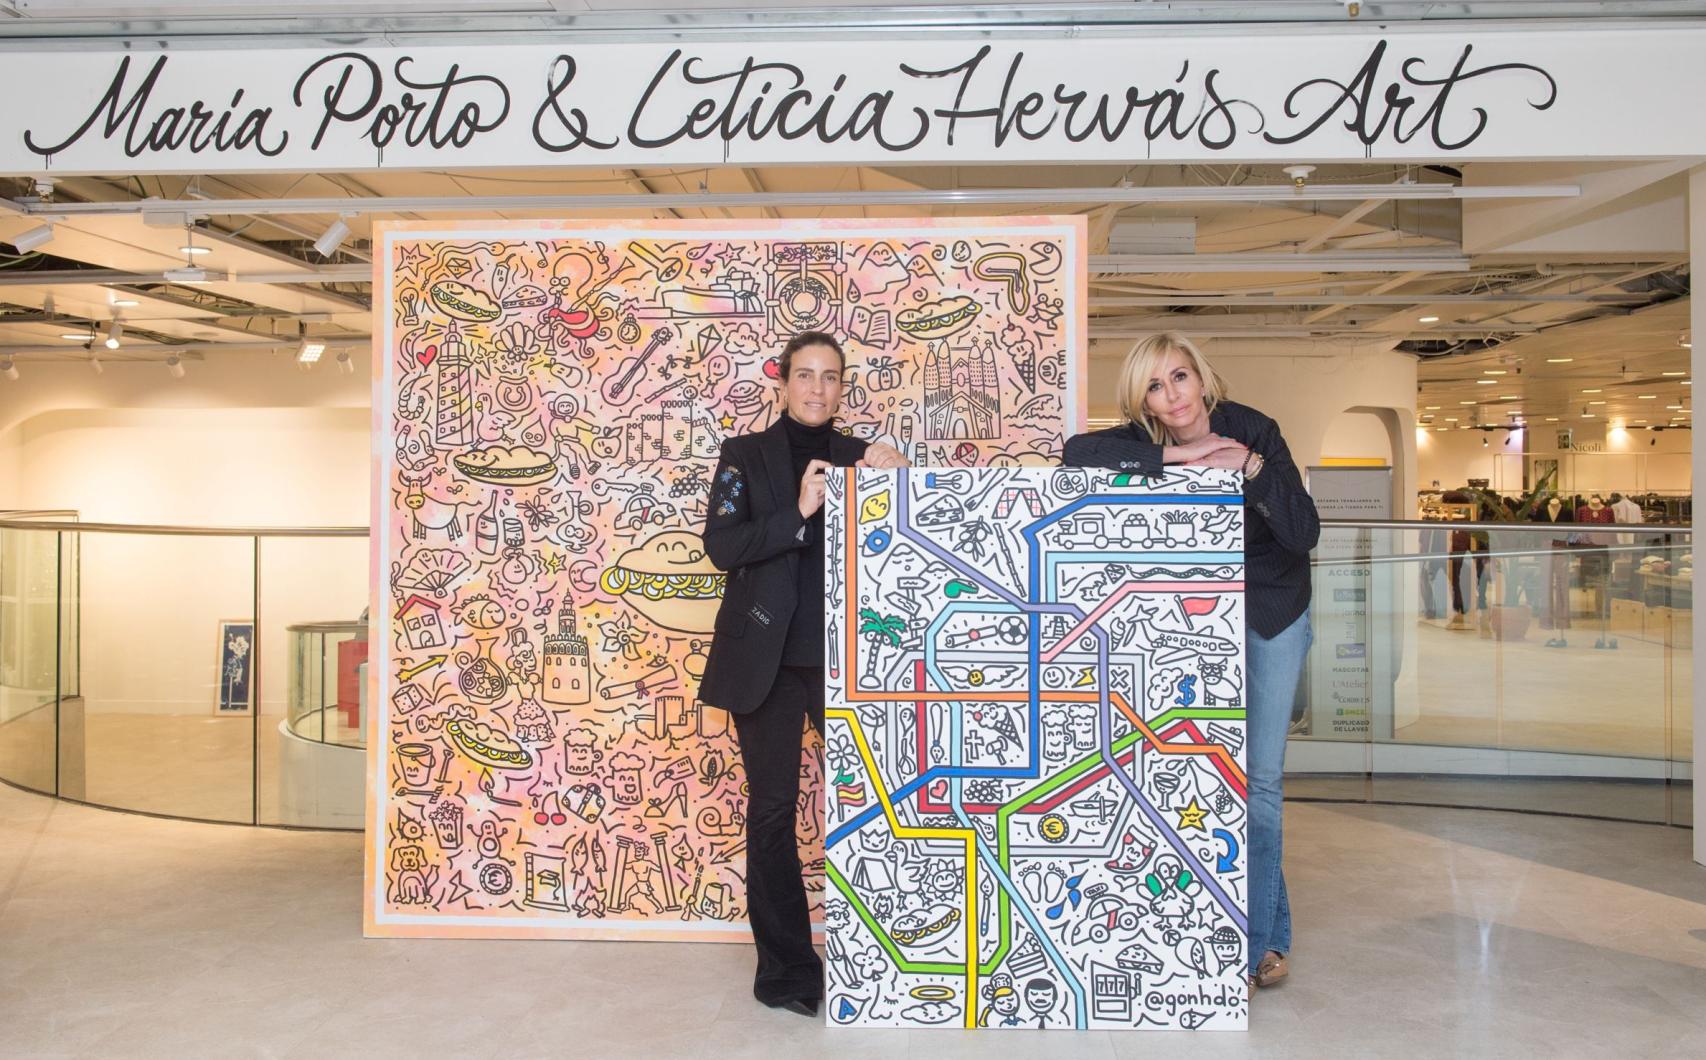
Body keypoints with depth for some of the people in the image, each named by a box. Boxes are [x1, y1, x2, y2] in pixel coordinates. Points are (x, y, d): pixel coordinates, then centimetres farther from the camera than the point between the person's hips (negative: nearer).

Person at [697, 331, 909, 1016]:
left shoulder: (859, 458, 9)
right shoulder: (747, 456, 4)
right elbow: (721, 546, -8)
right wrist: (798, 513, -21)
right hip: (768, 658, -1)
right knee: (772, 810, 4)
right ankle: (786, 970, 17)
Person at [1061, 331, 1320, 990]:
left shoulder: (1253, 431, -18)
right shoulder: (1149, 441, -9)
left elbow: (1304, 534, -22)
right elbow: (1077, 453, -28)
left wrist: (1251, 467, -35)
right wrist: (1174, 455, -32)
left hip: (1273, 613, -2)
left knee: (1260, 778, -1)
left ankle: (1253, 946, 10)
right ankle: (1271, 934, 19)